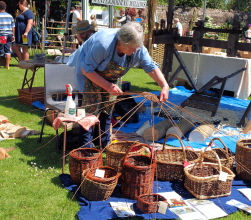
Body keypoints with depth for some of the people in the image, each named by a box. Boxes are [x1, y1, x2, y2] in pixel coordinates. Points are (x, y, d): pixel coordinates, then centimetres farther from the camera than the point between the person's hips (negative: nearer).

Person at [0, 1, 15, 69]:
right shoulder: (10, 16, 9)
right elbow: (13, 26, 11)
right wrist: (13, 35, 18)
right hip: (9, 35, 4)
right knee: (8, 50, 6)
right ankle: (7, 65, 7)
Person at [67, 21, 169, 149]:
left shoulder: (137, 48, -22)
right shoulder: (103, 44, -39)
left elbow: (151, 67, -18)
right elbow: (87, 70, -32)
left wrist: (165, 86, -33)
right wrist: (107, 86, -37)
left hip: (111, 77, 6)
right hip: (89, 73, -6)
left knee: (108, 108, 8)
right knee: (91, 109, -13)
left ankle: (105, 144, 22)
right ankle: (86, 148, -5)